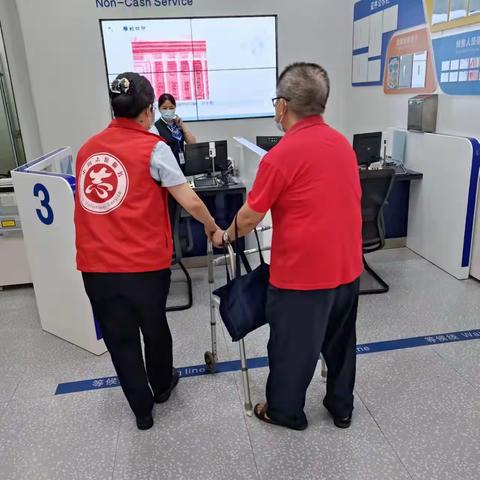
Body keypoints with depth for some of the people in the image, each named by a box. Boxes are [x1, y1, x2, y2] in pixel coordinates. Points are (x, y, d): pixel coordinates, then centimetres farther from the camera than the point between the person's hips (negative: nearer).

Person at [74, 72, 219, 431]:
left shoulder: (88, 148, 10)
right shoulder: (152, 147, -6)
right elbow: (190, 203, -9)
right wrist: (212, 227, 8)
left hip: (95, 264, 4)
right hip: (144, 263, -3)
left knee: (119, 338, 18)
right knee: (154, 327, 22)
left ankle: (142, 410, 33)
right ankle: (162, 386, 46)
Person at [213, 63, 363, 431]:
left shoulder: (282, 155, -18)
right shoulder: (343, 144, 4)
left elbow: (250, 217, -11)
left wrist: (226, 235, 9)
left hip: (302, 271, -7)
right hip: (347, 266, 7)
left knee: (292, 346, 13)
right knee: (340, 340, 22)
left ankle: (285, 411, 34)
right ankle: (342, 407, 40)